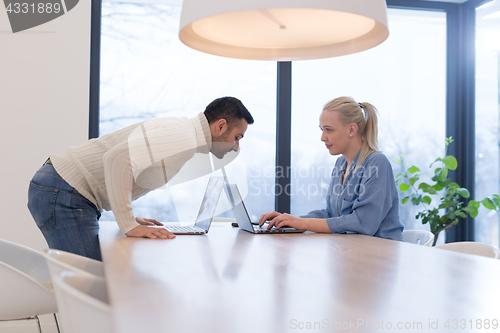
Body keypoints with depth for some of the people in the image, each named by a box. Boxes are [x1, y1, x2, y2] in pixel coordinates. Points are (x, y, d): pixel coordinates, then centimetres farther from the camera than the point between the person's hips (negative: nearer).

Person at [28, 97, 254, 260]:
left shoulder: (178, 128, 15)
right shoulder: (183, 138, -18)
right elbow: (118, 158, -32)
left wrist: (129, 218, 17)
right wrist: (129, 225, -26)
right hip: (62, 194, -10)